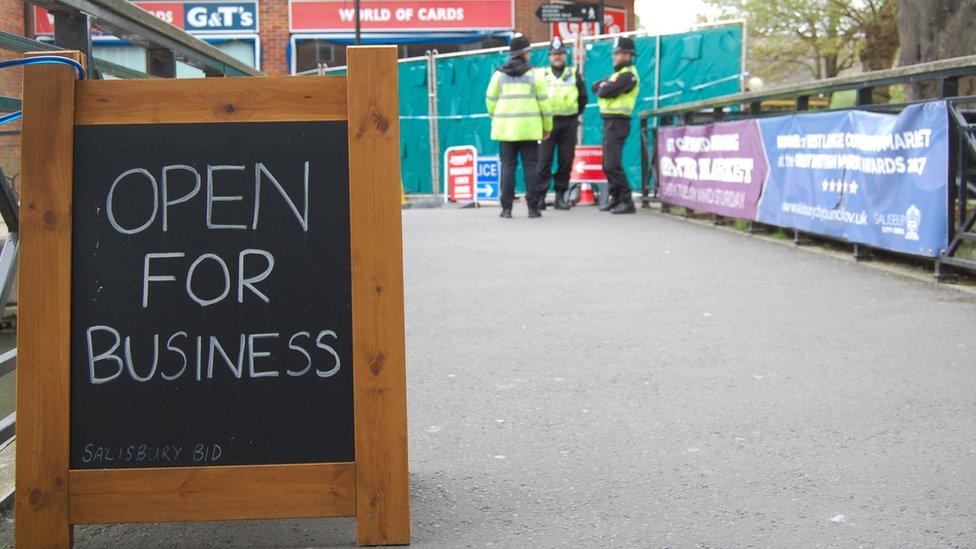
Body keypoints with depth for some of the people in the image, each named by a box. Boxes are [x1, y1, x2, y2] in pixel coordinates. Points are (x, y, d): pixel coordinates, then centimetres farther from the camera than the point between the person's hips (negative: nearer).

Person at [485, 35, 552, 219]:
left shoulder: (499, 74, 3)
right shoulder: (533, 74, -2)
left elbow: (490, 100, 5)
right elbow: (543, 101, -1)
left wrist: (495, 118, 21)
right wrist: (547, 127, 8)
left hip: (505, 128, 2)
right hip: (529, 128, -2)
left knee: (507, 166, 5)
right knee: (530, 166, 3)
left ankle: (506, 207, 2)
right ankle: (533, 207, 2)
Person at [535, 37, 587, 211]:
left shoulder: (574, 74, 11)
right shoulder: (541, 74, 7)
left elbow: (583, 97, 17)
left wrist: (575, 114, 11)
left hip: (569, 123, 2)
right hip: (547, 122, -1)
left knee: (566, 162, 2)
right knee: (544, 161, -6)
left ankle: (561, 196, 9)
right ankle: (540, 196, -4)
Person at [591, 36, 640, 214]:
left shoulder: (627, 75, -13)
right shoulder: (618, 73, 20)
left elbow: (605, 92, -20)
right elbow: (596, 87, 14)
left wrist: (603, 88, 1)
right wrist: (603, 86, -6)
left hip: (617, 122, -10)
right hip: (610, 121, 10)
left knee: (612, 164, -15)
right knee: (608, 164, 14)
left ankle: (627, 201, -16)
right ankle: (616, 198, 21)